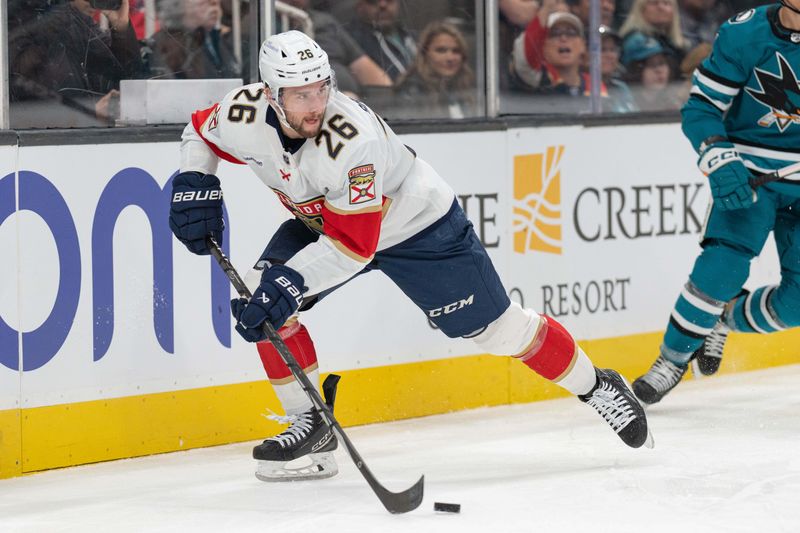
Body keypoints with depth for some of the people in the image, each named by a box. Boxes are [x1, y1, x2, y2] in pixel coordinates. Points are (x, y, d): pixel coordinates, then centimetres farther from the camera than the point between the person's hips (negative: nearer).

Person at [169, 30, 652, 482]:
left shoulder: (350, 140, -40)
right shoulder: (245, 115, -22)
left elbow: (352, 245, -37)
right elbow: (201, 134, 3)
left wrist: (291, 282, -45)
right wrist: (195, 185, -13)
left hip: (419, 225, -6)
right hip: (320, 219, 6)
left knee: (498, 328, -2)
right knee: (259, 294, -13)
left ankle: (596, 387, 22)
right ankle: (310, 425, 0)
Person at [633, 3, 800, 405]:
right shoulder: (745, 33, -12)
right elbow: (700, 107, -8)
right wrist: (721, 162, -24)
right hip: (749, 175, -2)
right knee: (722, 267, -21)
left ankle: (725, 319, 21)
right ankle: (673, 360, -3)